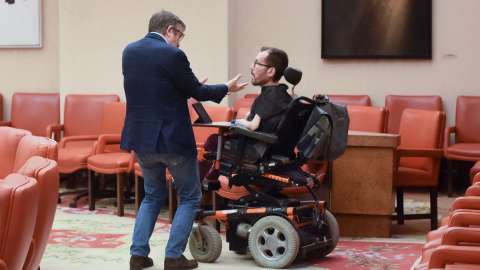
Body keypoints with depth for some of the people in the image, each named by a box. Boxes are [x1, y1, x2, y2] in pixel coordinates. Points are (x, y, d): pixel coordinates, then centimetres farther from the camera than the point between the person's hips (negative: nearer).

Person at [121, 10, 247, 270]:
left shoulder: (129, 51, 5)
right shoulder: (172, 54, -15)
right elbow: (197, 92, -6)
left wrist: (192, 87, 24)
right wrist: (226, 88, 12)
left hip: (140, 136, 6)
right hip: (171, 138, -6)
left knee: (153, 195, 22)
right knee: (189, 197, 11)